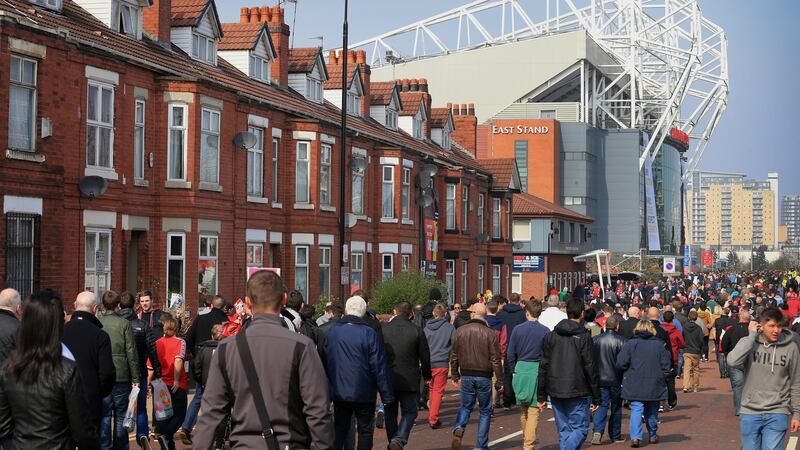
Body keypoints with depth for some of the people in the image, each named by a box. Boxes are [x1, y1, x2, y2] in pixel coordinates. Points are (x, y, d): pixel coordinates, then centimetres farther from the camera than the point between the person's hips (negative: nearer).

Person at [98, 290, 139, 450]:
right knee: (121, 416, 8)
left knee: (104, 416, 5)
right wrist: (135, 378, -1)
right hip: (122, 376, -1)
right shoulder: (124, 324, -6)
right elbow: (131, 352, -6)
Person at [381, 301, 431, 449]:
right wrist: (427, 375, 16)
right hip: (409, 380, -2)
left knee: (390, 413, 15)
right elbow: (425, 356, 0)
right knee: (409, 412, 5)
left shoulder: (383, 329, -1)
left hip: (388, 380, 2)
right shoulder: (416, 331, -5)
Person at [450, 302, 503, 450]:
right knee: (485, 411, 11)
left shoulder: (460, 331, 0)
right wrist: (499, 381, -1)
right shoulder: (490, 333, -8)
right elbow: (495, 360, -8)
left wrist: (455, 376, 17)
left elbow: (454, 356, 6)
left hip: (466, 377, 2)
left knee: (465, 407, 17)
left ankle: (458, 428, -12)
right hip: (484, 377, -2)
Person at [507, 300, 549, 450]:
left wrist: (512, 371, 14)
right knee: (534, 409, 0)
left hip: (521, 370, 2)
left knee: (523, 408, 18)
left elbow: (511, 353, 4)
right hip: (538, 370, -2)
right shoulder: (545, 331, -5)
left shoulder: (518, 329, 0)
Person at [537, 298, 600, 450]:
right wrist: (596, 397, -2)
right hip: (578, 392, -5)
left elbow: (543, 367, 7)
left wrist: (542, 396, 12)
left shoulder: (552, 336, 6)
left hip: (555, 392, 5)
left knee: (563, 431, 14)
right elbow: (590, 368, -8)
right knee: (580, 429, 1)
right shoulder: (583, 337, -8)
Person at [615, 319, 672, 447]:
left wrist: (627, 373, 12)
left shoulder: (630, 344, -4)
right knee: (652, 411, 16)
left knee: (636, 410, -3)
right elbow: (666, 366, 1)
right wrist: (663, 379, 16)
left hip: (634, 387, -2)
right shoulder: (659, 345, 0)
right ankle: (653, 435, 29)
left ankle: (635, 436, -19)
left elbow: (621, 364, -8)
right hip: (654, 387, 2)